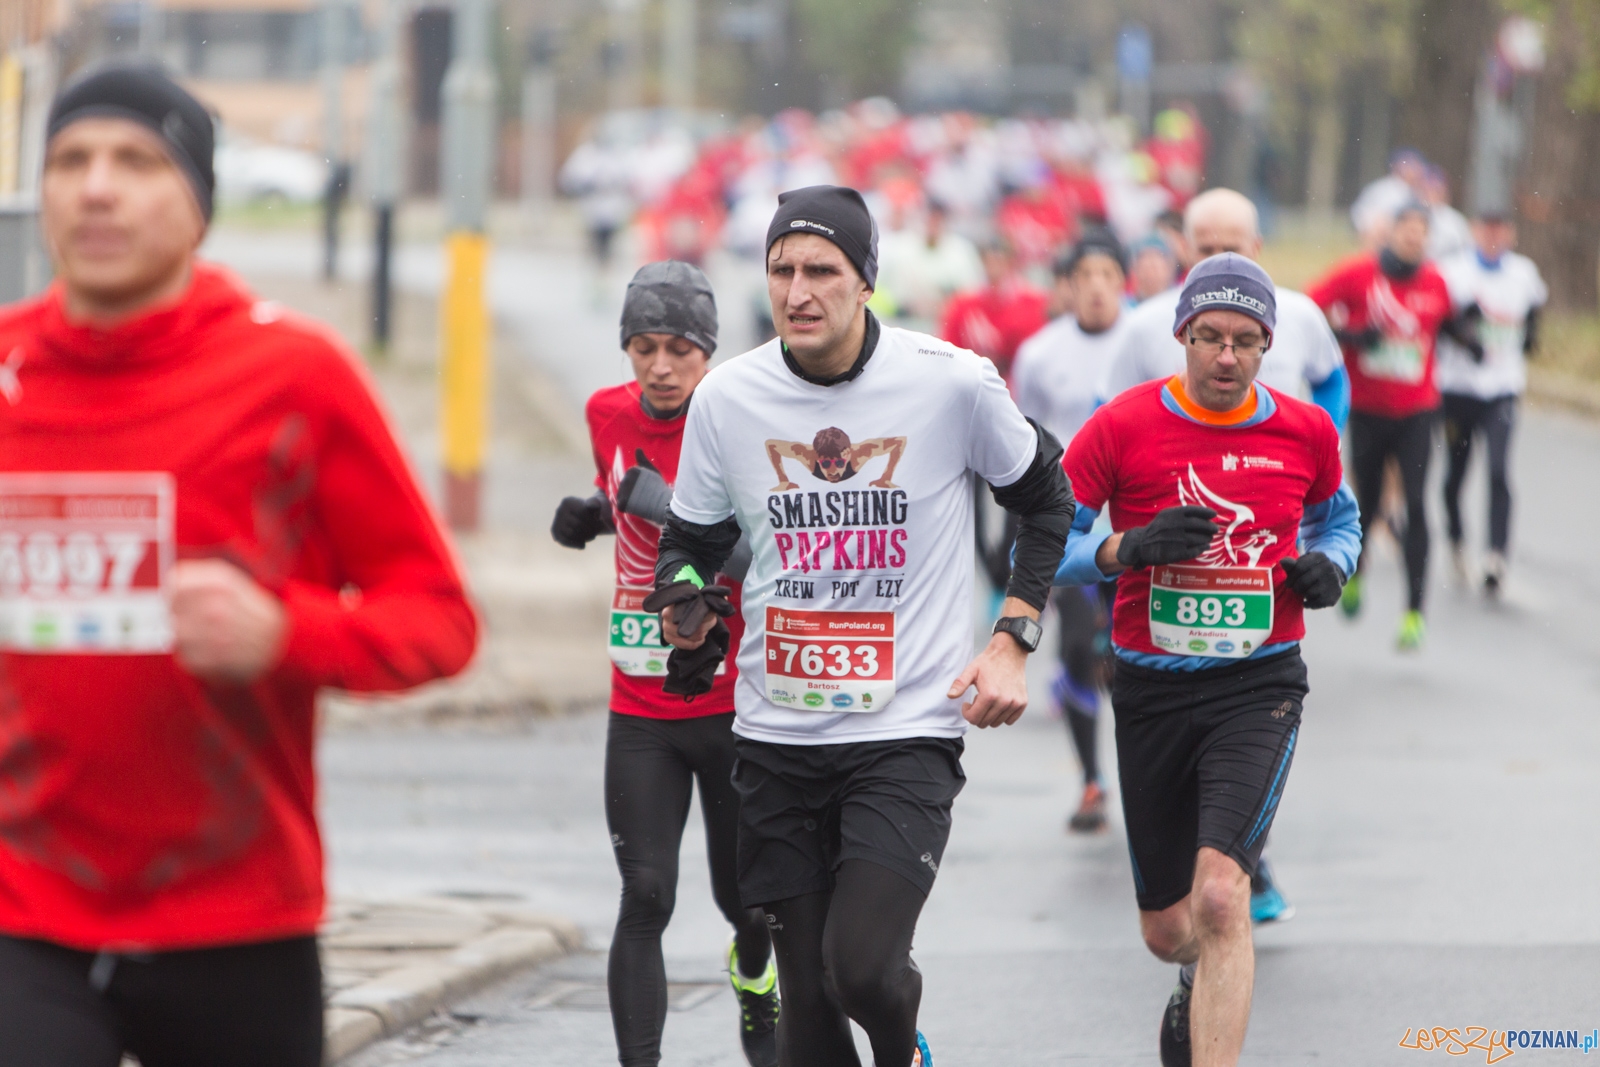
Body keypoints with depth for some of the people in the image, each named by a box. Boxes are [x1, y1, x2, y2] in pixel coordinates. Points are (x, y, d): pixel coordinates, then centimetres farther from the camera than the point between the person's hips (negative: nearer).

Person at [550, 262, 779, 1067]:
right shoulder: (607, 413, 2)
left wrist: (665, 507, -31)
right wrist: (590, 514, 4)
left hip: (737, 704, -2)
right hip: (641, 711, 2)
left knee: (745, 900, 12)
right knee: (645, 897, -12)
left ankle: (753, 976, 47)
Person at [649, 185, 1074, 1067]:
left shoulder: (952, 382, -7)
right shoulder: (726, 398, -1)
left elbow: (1046, 499, 10)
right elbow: (691, 538, 13)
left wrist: (1012, 643, 1)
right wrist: (684, 601, -11)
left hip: (908, 732, -3)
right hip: (776, 737, 3)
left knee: (863, 965, -19)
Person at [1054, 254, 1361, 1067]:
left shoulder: (1306, 432, 1)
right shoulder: (1122, 426, -6)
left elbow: (1336, 517, 22)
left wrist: (1328, 564, -1)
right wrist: (1128, 549, -22)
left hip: (1260, 687, -1)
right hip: (1152, 688, 1)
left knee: (1219, 896, -23)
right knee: (1166, 929, 14)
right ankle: (1204, 984, 52)